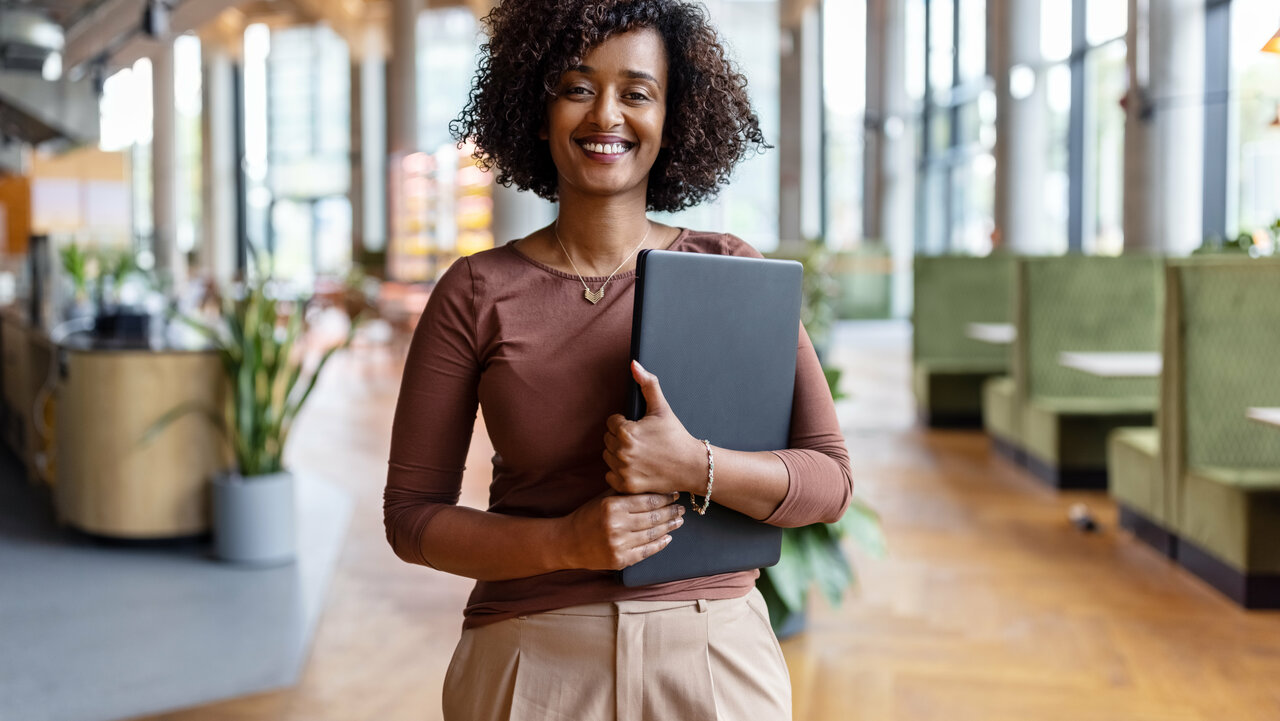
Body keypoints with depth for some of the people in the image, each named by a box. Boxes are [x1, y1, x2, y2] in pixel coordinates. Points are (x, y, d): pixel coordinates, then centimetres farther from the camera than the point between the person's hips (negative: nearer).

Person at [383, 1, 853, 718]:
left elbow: (830, 481, -2)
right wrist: (567, 543, -15)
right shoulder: (477, 293, -2)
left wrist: (692, 465, -19)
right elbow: (412, 513, -1)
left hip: (716, 659, 1)